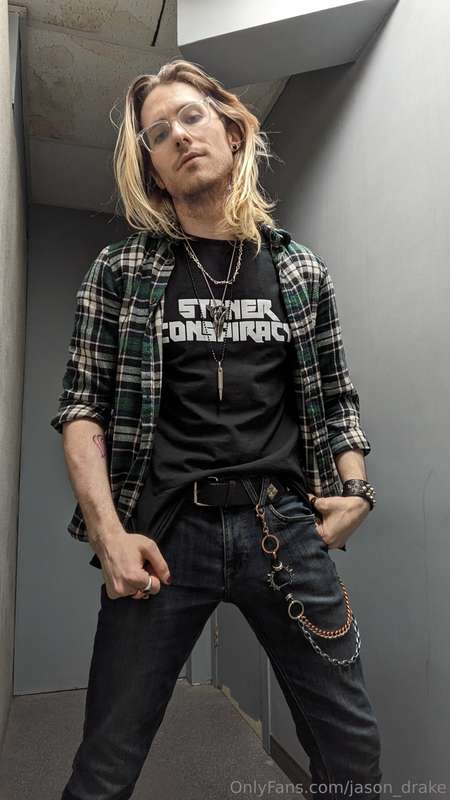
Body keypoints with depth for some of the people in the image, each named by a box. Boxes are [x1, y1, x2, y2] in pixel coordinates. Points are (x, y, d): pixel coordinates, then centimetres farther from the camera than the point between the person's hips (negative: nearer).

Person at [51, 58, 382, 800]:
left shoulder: (301, 268, 9)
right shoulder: (121, 270, 3)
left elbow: (337, 398, 14)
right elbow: (81, 406, 1)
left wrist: (355, 486, -1)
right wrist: (108, 531, -10)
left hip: (286, 527, 2)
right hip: (164, 532, -1)